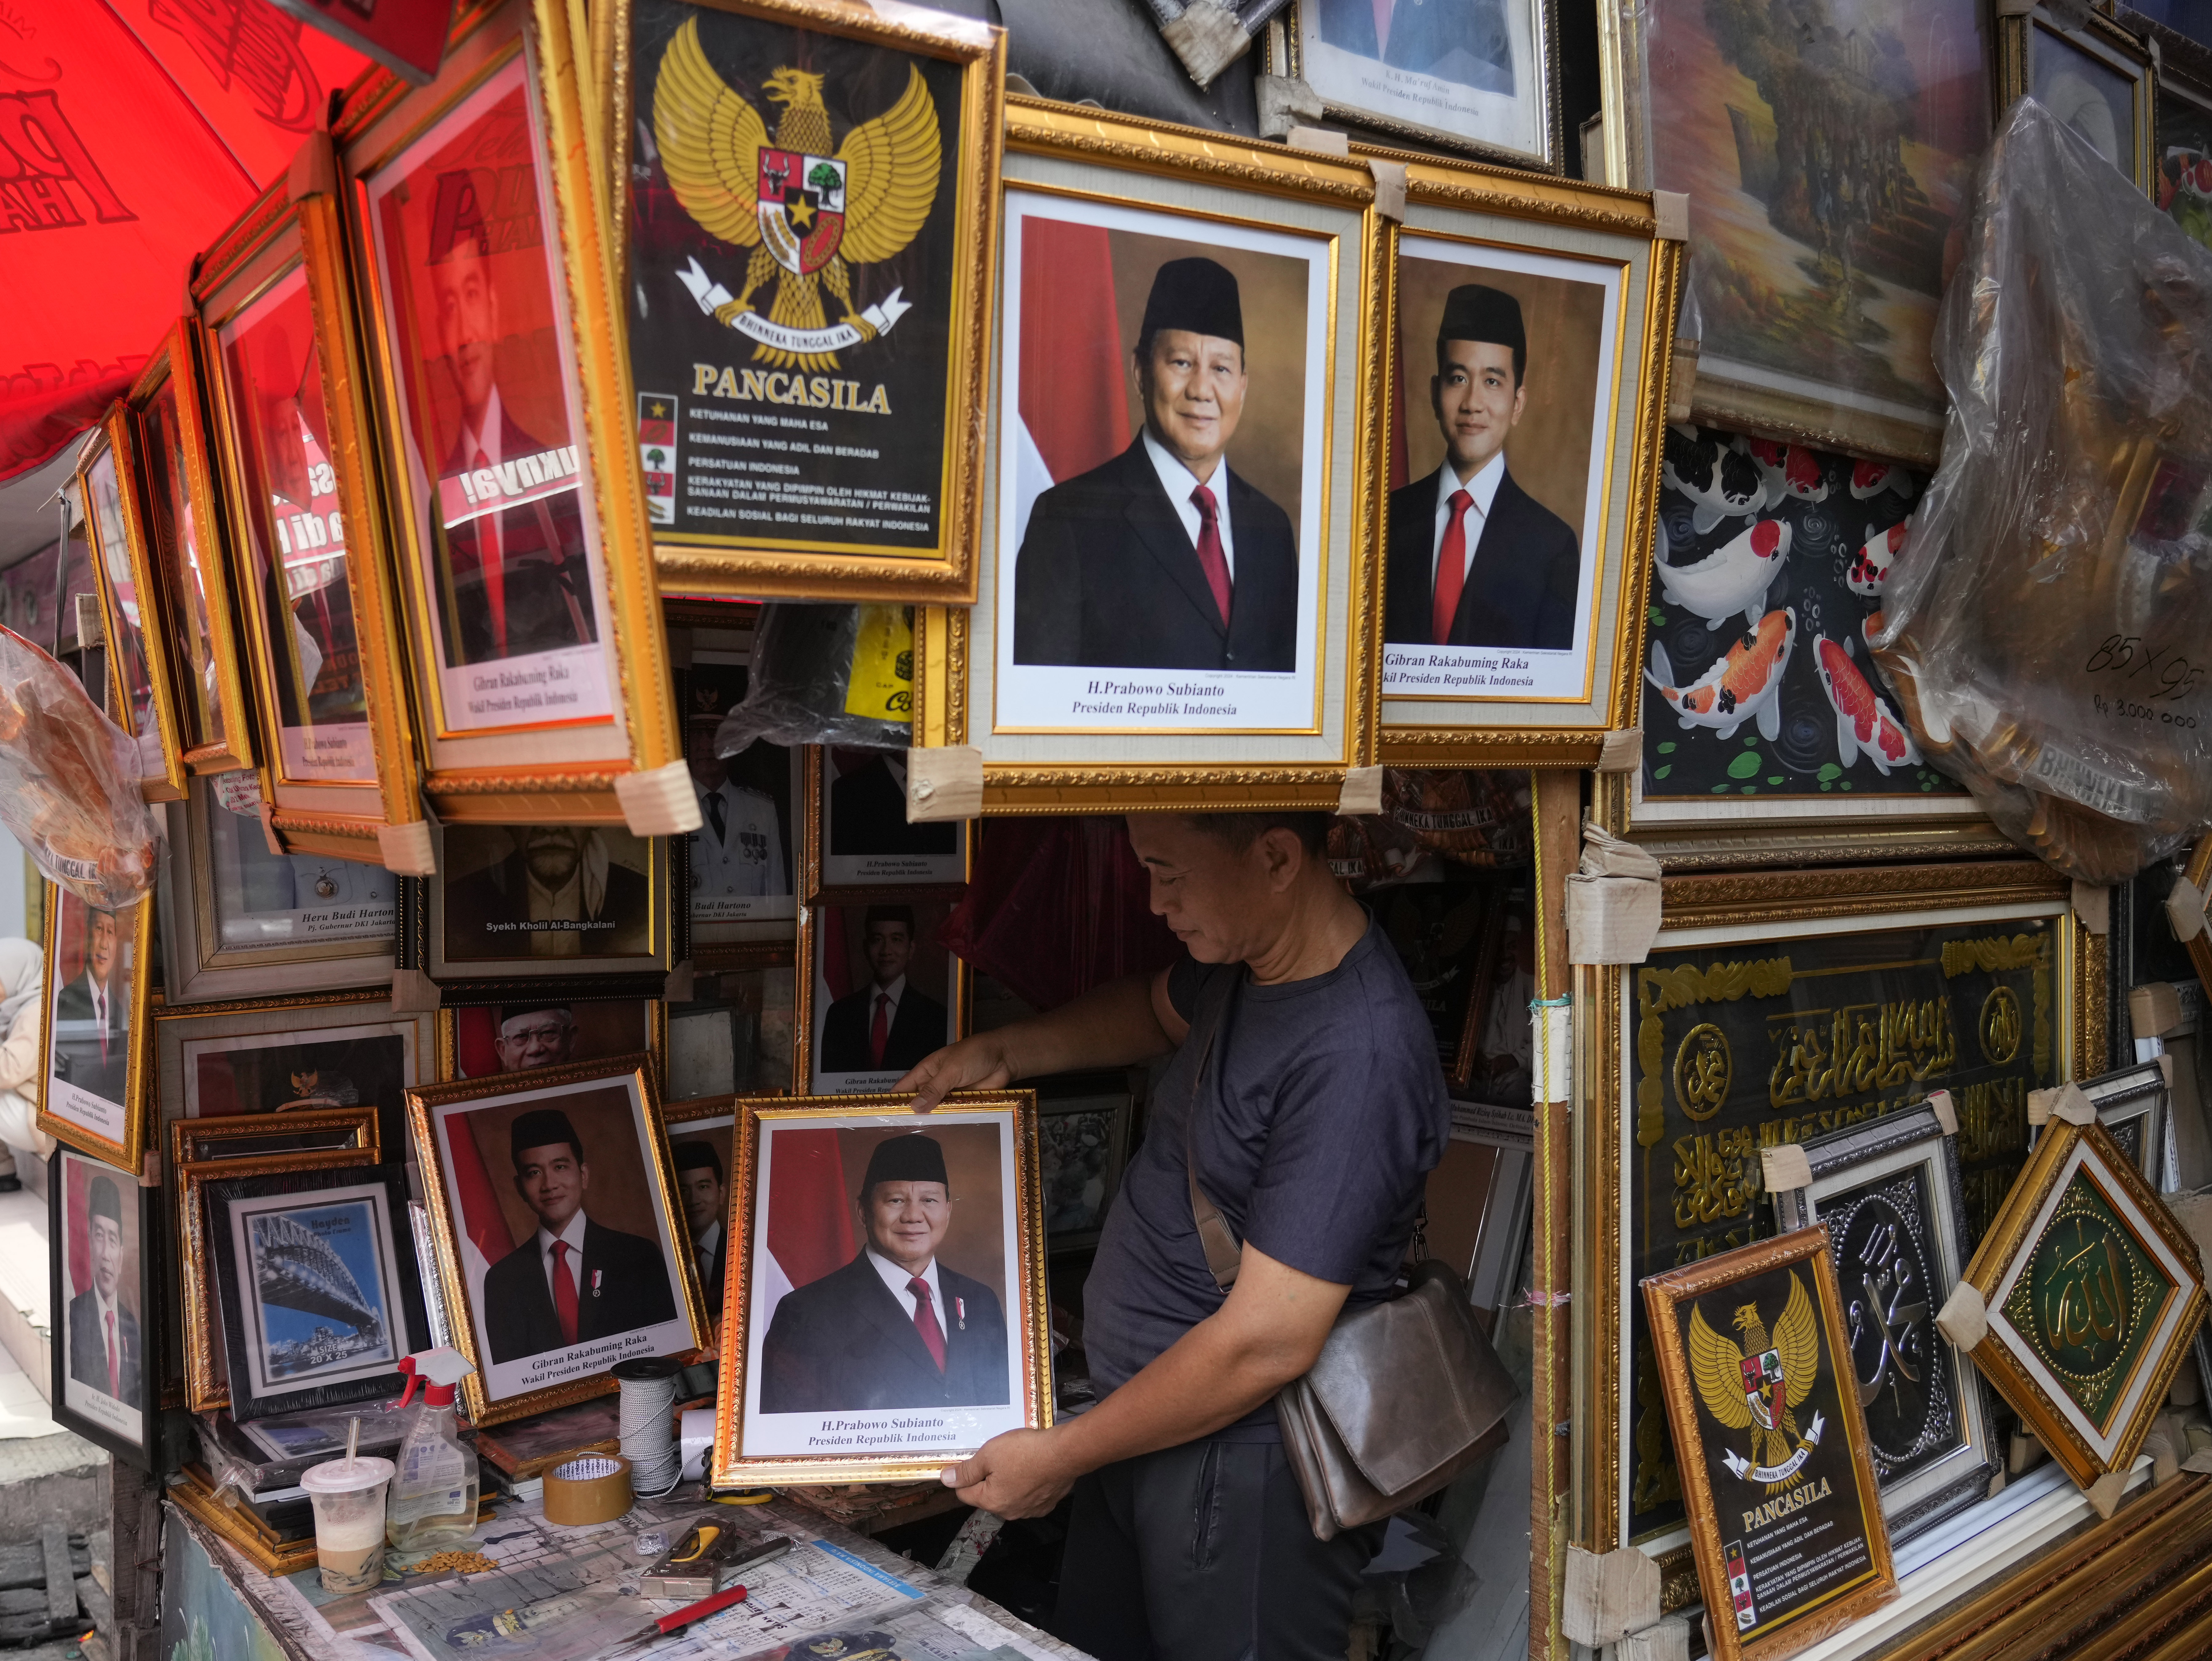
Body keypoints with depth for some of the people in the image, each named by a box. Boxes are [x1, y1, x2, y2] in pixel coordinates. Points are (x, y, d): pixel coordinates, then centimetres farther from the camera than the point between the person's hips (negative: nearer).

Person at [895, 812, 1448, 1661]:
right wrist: (998, 1051, 12)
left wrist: (1063, 1455, -16)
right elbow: (1160, 1007, 26)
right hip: (1142, 1425, 9)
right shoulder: (1246, 967, 1)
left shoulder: (1357, 1057, -28)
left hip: (1246, 1472, -9)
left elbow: (1265, 1343, -27)